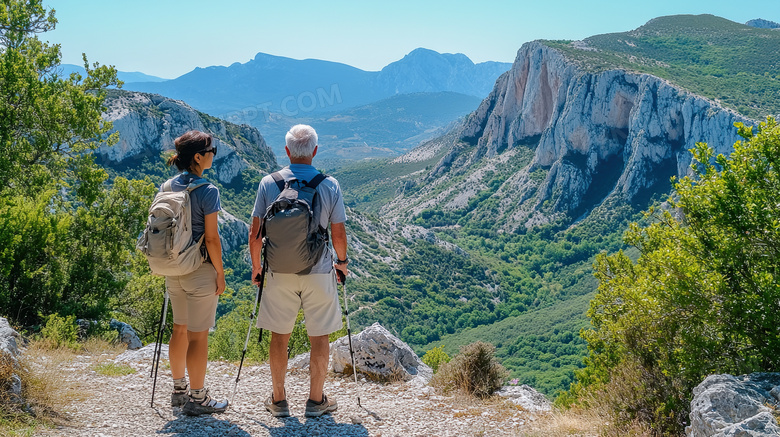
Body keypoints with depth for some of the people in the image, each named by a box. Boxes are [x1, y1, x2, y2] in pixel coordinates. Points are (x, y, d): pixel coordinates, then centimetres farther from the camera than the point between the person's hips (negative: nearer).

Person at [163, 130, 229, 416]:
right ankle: (197, 398, 13)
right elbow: (211, 238, -16)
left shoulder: (168, 187, 4)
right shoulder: (207, 191, -16)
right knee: (198, 336, 3)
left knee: (180, 329, 19)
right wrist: (220, 273, -7)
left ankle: (179, 390, 31)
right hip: (200, 270, -7)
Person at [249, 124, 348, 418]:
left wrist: (256, 267, 12)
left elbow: (255, 234, -3)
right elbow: (339, 234, -3)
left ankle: (278, 401, 23)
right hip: (319, 272, -1)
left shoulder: (269, 183, -5)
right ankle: (316, 401, 21)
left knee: (279, 337, 13)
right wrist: (342, 262, 15)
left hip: (279, 273, 1)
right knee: (319, 338, 12)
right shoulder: (330, 185, -7)